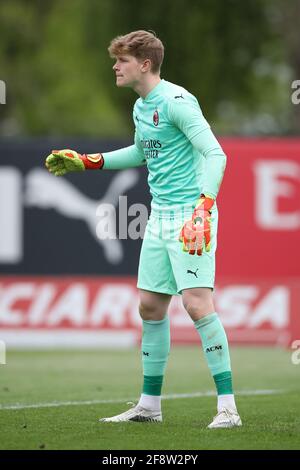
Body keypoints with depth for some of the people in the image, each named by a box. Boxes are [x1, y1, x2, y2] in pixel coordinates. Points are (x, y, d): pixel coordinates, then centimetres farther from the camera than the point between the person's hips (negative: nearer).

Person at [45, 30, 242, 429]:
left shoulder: (176, 101, -14)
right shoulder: (141, 107, 15)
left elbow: (215, 154, -21)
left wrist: (203, 208, -31)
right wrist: (86, 162, 34)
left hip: (190, 214, -9)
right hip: (160, 217, 9)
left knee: (197, 303, -16)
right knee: (151, 306, 11)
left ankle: (228, 407, -14)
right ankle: (149, 405, 21)